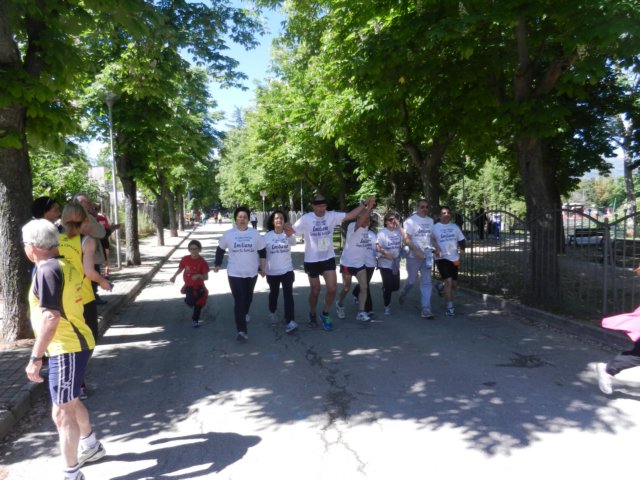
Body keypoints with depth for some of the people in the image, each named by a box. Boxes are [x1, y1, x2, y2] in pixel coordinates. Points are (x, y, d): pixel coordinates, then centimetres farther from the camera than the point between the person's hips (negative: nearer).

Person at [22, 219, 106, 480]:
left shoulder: (47, 270, -19)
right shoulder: (65, 265, 9)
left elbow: (50, 316, -25)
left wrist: (35, 357, -23)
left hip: (66, 348, -10)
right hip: (74, 344, 10)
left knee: (62, 412, 0)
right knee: (70, 402, 26)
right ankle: (91, 446, 44)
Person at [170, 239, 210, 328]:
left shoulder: (202, 262, -18)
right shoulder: (185, 259, -11)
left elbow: (206, 277, -16)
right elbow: (180, 269, 9)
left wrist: (199, 276, -34)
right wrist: (174, 276, -4)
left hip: (199, 287, -1)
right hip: (189, 286, 1)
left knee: (198, 304, 6)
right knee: (190, 302, -10)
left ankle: (195, 320, 29)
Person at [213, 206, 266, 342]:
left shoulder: (255, 234, -2)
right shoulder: (228, 234, -4)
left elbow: (262, 251, 5)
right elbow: (220, 250, 9)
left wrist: (262, 267, 6)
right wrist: (217, 264, 11)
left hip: (252, 272, 2)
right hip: (234, 273, -2)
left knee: (248, 297, 22)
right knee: (239, 301, -9)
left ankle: (245, 313, 54)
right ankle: (242, 331, -10)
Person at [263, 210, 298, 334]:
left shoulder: (288, 234, -8)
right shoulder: (267, 235, -6)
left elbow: (293, 242, -32)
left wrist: (289, 235, -54)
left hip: (287, 270, -1)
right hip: (272, 272, 1)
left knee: (288, 295, -13)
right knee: (274, 293, 19)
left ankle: (290, 322, -17)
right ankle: (273, 312, 46)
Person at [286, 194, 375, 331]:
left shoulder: (332, 216, -7)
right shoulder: (306, 219, -13)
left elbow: (350, 215, -11)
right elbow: (292, 231, -11)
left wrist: (365, 204, -20)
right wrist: (286, 228, -35)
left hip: (328, 259, 2)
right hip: (312, 260, -2)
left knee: (332, 289, -3)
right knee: (315, 291, 10)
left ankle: (325, 314, 21)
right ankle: (312, 315, 35)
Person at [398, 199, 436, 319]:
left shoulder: (430, 221, 9)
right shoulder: (411, 221, -8)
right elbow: (406, 238, -13)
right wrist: (417, 251, -22)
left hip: (427, 256, 4)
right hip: (413, 256, -4)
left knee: (426, 283, -1)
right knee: (411, 280, 7)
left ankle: (425, 309, 0)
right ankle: (402, 294, 39)